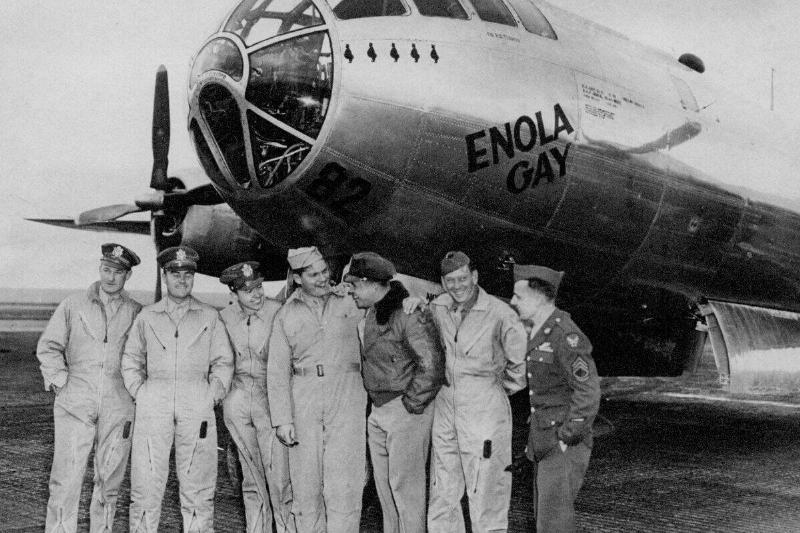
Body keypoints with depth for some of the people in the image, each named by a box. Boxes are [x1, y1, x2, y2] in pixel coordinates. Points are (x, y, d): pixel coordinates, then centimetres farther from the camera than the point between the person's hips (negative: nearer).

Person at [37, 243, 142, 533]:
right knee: (66, 478, -5)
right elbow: (48, 346, 9)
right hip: (75, 404, -1)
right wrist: (59, 379, -2)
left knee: (109, 479, 6)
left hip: (118, 407, 1)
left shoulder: (137, 313, 7)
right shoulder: (73, 306, 8)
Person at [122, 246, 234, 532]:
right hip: (153, 404, 1)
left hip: (197, 404, 0)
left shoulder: (210, 317, 12)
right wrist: (139, 392, 5)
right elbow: (131, 359, 18)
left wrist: (213, 395, 1)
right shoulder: (147, 316, 14)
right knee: (146, 481, -2)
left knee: (197, 484, -1)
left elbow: (223, 363, 12)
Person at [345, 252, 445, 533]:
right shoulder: (369, 313, 9)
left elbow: (431, 365, -24)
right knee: (384, 484, 16)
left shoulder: (408, 314, -20)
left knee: (404, 484, -1)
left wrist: (411, 404, -16)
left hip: (406, 410, -9)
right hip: (378, 410, 9)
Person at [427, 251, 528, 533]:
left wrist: (502, 387, 1)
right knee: (441, 491, 12)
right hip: (444, 405, 6)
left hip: (485, 407, -5)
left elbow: (521, 359, -8)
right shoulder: (438, 308, 3)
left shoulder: (499, 313, -14)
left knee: (485, 490, 0)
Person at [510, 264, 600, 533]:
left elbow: (588, 393, -25)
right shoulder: (539, 332, 11)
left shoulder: (566, 335, -19)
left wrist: (565, 438, -20)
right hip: (545, 444, 10)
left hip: (564, 447, -10)